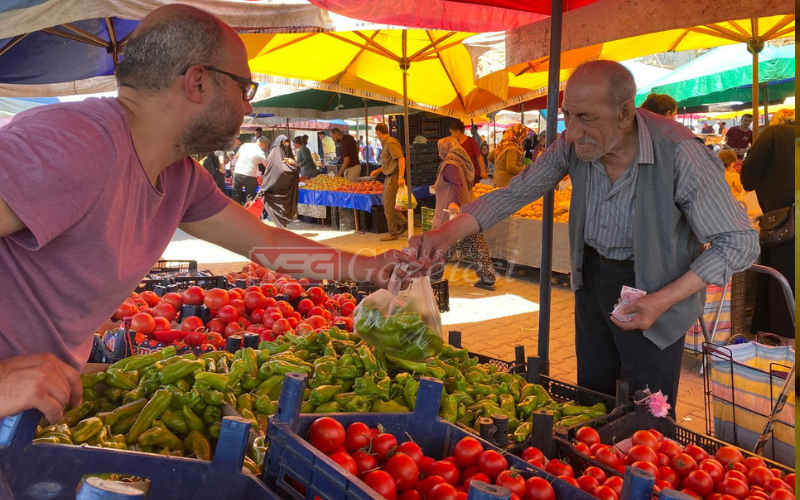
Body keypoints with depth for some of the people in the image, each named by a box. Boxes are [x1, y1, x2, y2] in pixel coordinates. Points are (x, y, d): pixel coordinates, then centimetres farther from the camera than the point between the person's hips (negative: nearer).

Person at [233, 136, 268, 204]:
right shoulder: (261, 153, -7)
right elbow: (267, 166, 0)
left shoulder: (245, 145, 5)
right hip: (249, 176, -4)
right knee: (249, 198, 5)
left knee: (235, 196, 12)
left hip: (237, 173, 4)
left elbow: (236, 156, 16)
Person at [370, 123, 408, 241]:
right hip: (389, 177, 10)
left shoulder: (391, 143, -15)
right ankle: (404, 223, 24)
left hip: (394, 177, -10)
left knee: (389, 206, -4)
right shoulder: (386, 143, 16)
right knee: (387, 204, 15)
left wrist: (401, 176, -31)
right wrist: (378, 171, 29)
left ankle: (393, 233, 5)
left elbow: (401, 159, -24)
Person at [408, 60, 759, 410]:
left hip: (652, 291, -5)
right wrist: (447, 233, -22)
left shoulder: (680, 154, -29)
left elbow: (740, 243, -22)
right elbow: (514, 194, -7)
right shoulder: (573, 144, -14)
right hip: (592, 275, 5)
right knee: (590, 404, 20)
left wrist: (664, 300, -28)